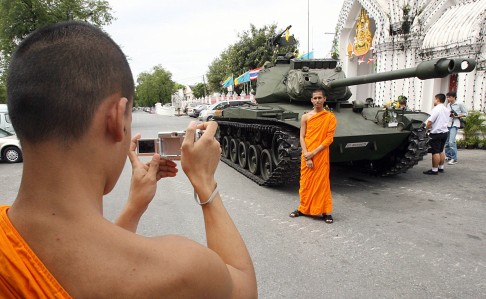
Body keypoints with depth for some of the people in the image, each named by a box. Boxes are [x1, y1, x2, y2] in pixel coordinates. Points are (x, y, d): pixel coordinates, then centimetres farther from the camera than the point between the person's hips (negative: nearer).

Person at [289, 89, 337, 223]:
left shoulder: (330, 117, -2)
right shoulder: (305, 117, 4)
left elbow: (329, 138, -7)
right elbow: (302, 137, 1)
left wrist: (313, 153, -14)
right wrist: (306, 155, -11)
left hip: (321, 155, -2)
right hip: (306, 156, 2)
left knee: (322, 182, 2)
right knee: (305, 182, 10)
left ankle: (326, 211, 12)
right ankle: (303, 208, 24)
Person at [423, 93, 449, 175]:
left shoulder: (436, 109, -14)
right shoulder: (446, 110, 14)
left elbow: (430, 121, -19)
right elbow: (445, 121, 19)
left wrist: (426, 128, -5)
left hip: (436, 133, -9)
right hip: (444, 132, 9)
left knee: (435, 152, -7)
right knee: (441, 151, 17)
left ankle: (434, 170, -5)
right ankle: (441, 167, 23)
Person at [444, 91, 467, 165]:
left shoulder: (460, 104, -2)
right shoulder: (448, 105, 15)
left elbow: (465, 113, 1)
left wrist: (457, 116, -12)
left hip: (454, 124, -6)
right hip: (447, 124, 6)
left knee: (451, 141, -16)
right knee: (446, 141, 8)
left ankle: (454, 159, -12)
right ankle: (448, 156, 21)